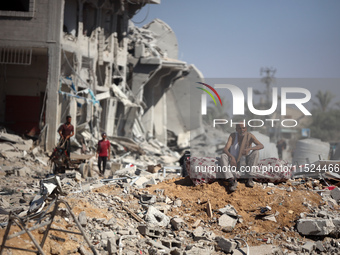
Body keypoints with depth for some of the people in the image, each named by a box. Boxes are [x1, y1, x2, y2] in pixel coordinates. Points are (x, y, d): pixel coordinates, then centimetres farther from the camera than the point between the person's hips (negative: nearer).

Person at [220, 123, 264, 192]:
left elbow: (261, 146, -25)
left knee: (255, 152, -26)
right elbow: (225, 149, -21)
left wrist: (249, 149, -42)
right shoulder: (233, 136, -11)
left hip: (246, 163, 0)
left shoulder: (250, 136, -11)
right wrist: (232, 157, -42)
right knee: (223, 156, -27)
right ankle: (232, 181, -42)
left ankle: (249, 178, -28)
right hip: (234, 162, 0)